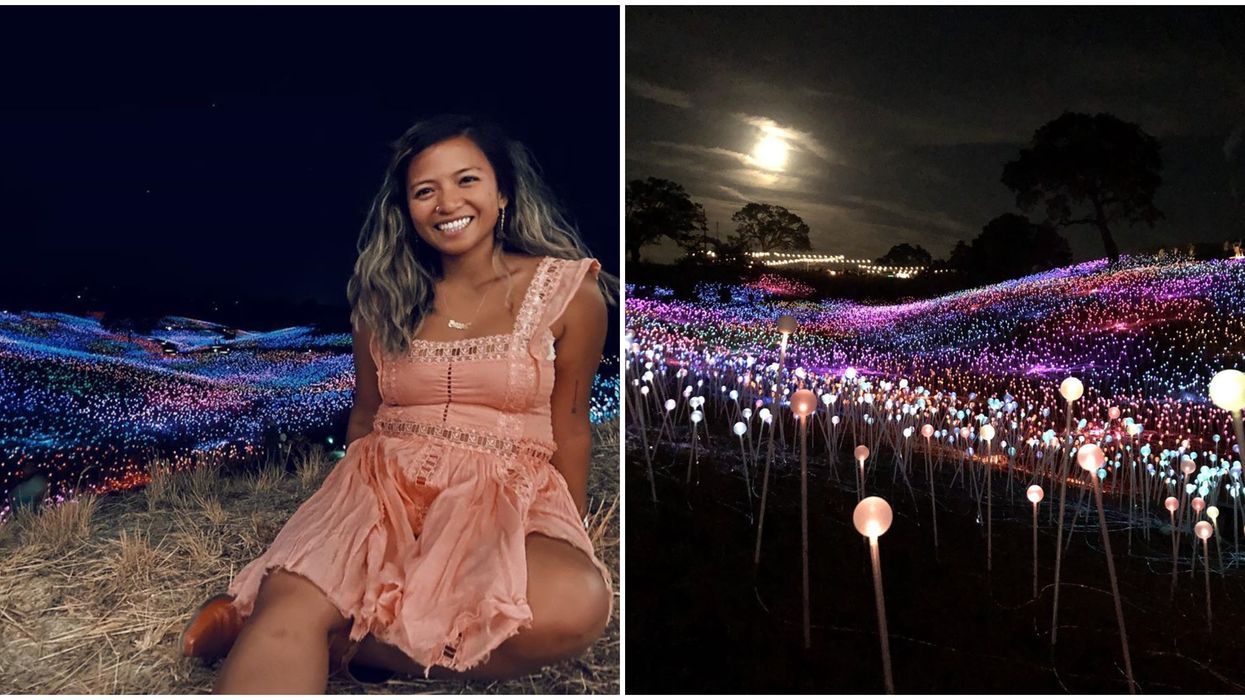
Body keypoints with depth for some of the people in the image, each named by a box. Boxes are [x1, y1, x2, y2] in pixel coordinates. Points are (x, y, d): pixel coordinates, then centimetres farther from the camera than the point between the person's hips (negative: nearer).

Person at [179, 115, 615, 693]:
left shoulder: (568, 291, 1)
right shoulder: (383, 297, 10)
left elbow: (569, 426, 8)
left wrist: (571, 538, 12)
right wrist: (342, 514, 22)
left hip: (508, 502, -1)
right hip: (385, 487, 2)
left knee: (577, 603, -35)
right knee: (294, 599, -32)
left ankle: (340, 637, -20)